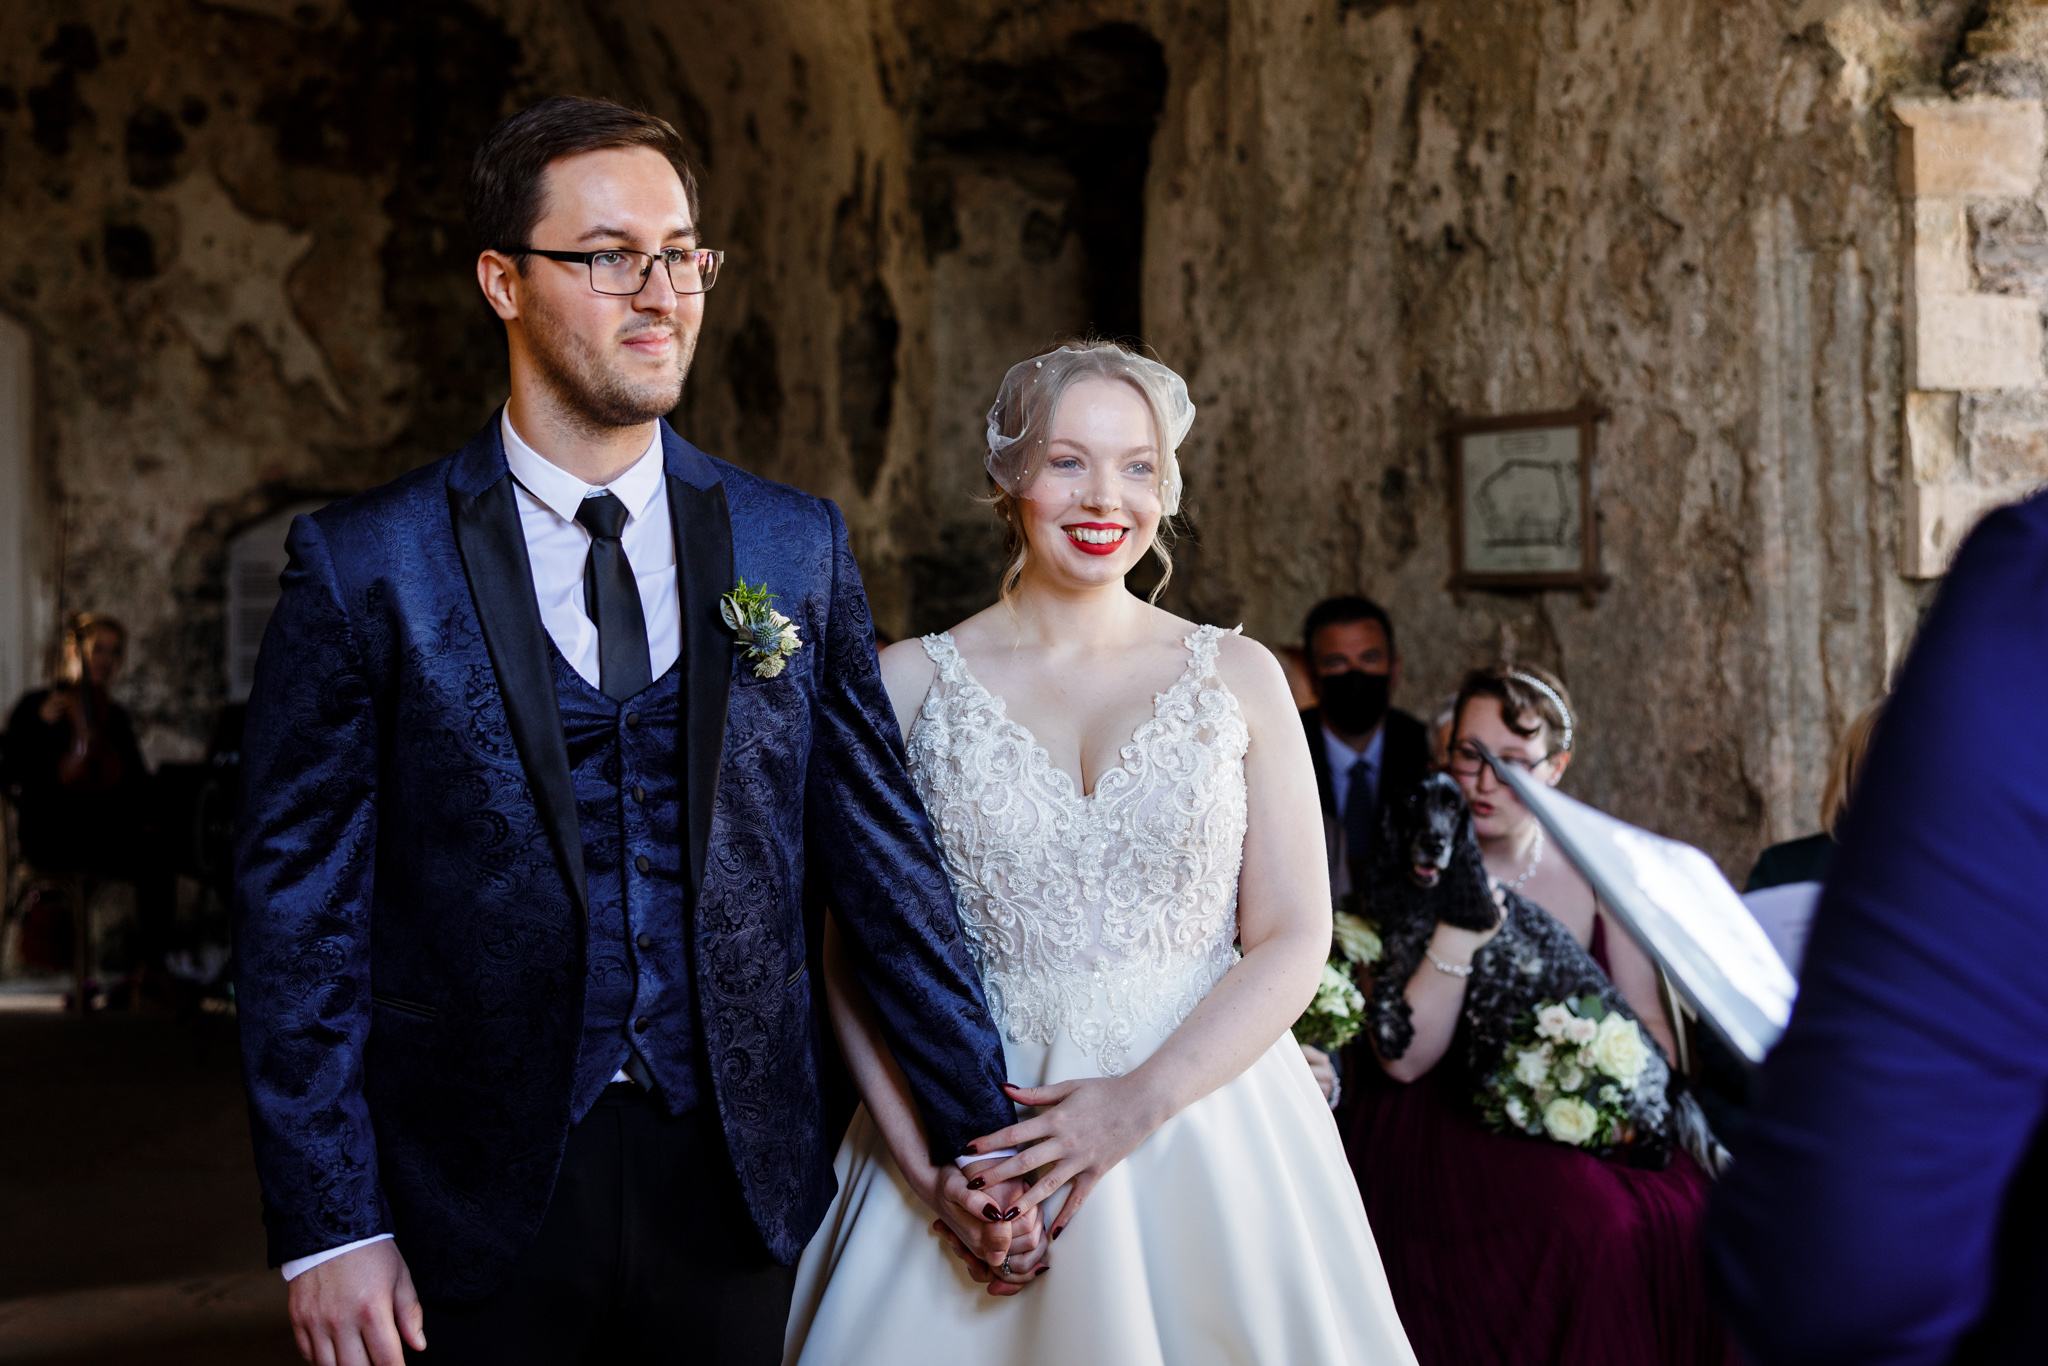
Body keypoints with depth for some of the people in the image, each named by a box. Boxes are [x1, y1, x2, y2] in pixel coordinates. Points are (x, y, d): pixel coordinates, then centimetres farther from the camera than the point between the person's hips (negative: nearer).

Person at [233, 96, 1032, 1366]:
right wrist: (329, 1224, -9)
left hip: (736, 1187, 2)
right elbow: (300, 904, -5)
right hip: (478, 1207, -2)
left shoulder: (799, 546, 4)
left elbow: (883, 849, 6)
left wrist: (973, 1132, 6)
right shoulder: (365, 566, -4)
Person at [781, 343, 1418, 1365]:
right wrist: (933, 1162, -13)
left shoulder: (1238, 677, 3)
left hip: (1205, 1114, 1)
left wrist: (1141, 1101, -15)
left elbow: (1294, 939, -2)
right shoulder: (906, 683, 1)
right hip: (970, 1128, 0)